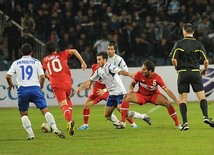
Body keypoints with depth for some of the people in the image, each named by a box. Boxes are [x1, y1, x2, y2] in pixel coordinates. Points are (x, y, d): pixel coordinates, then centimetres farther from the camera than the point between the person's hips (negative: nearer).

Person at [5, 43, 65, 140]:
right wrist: (40, 86, 17)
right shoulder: (36, 62, 8)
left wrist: (11, 85, 23)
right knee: (45, 110, -4)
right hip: (35, 88, -1)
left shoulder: (16, 63, 11)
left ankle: (30, 133, -2)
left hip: (22, 89, 1)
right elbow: (42, 77, 0)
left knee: (23, 114, 14)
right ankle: (54, 128, -21)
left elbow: (8, 76, 4)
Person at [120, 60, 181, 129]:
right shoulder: (139, 74, -21)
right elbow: (132, 84, 0)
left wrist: (177, 101, -29)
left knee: (167, 103, -25)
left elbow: (167, 90, -23)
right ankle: (122, 122, -19)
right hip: (141, 95, 1)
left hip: (154, 95, -1)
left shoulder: (157, 77, -25)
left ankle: (177, 124, -8)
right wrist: (131, 89, -23)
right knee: (126, 98, -26)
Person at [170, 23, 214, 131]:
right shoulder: (198, 44, 3)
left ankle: (185, 122, -6)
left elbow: (173, 59, -8)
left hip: (183, 73, 0)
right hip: (195, 72, 0)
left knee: (182, 99, 4)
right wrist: (205, 70, 17)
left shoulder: (179, 44, -1)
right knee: (202, 97, 5)